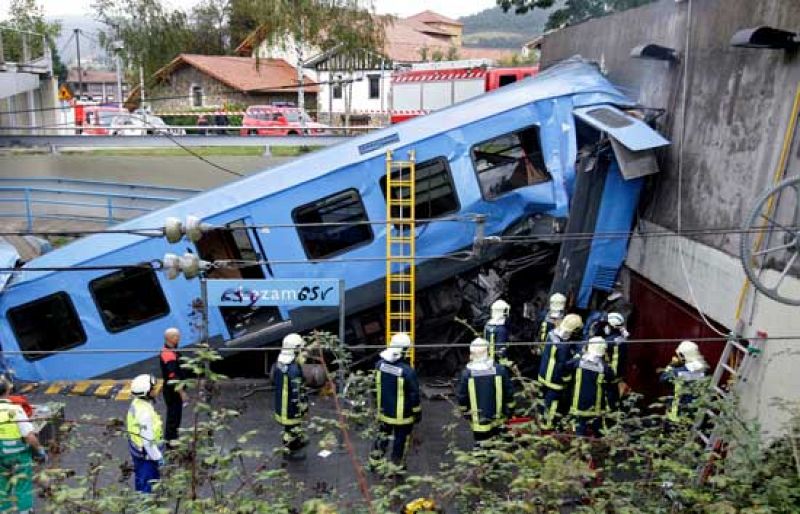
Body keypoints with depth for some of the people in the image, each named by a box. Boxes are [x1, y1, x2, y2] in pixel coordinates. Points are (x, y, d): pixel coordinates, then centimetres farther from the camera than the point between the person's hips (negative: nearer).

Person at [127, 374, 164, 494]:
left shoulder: (136, 403, -5)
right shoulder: (145, 412, -33)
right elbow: (148, 439, -28)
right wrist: (157, 457, -17)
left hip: (136, 447, 9)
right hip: (145, 452, -9)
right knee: (146, 481, 8)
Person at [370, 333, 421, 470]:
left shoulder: (380, 364, -10)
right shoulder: (407, 371, -27)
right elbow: (414, 394, -17)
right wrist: (417, 412, -5)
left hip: (385, 410, 5)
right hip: (402, 414, -5)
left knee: (383, 435, 24)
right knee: (401, 439, 14)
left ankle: (374, 462, 36)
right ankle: (397, 466, 27)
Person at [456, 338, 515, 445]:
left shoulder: (467, 373, -14)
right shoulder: (500, 370, -11)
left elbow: (461, 397, -4)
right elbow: (509, 393, -3)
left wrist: (466, 413, 13)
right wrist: (509, 411, 11)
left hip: (478, 423, -1)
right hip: (498, 420, 1)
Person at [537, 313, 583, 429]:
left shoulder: (553, 333, -10)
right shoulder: (564, 346, -35)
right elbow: (563, 366, -26)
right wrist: (567, 379, -10)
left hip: (544, 373, 8)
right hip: (555, 378, -8)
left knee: (548, 396, 27)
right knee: (553, 400, 13)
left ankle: (544, 415, 47)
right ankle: (547, 423, 31)